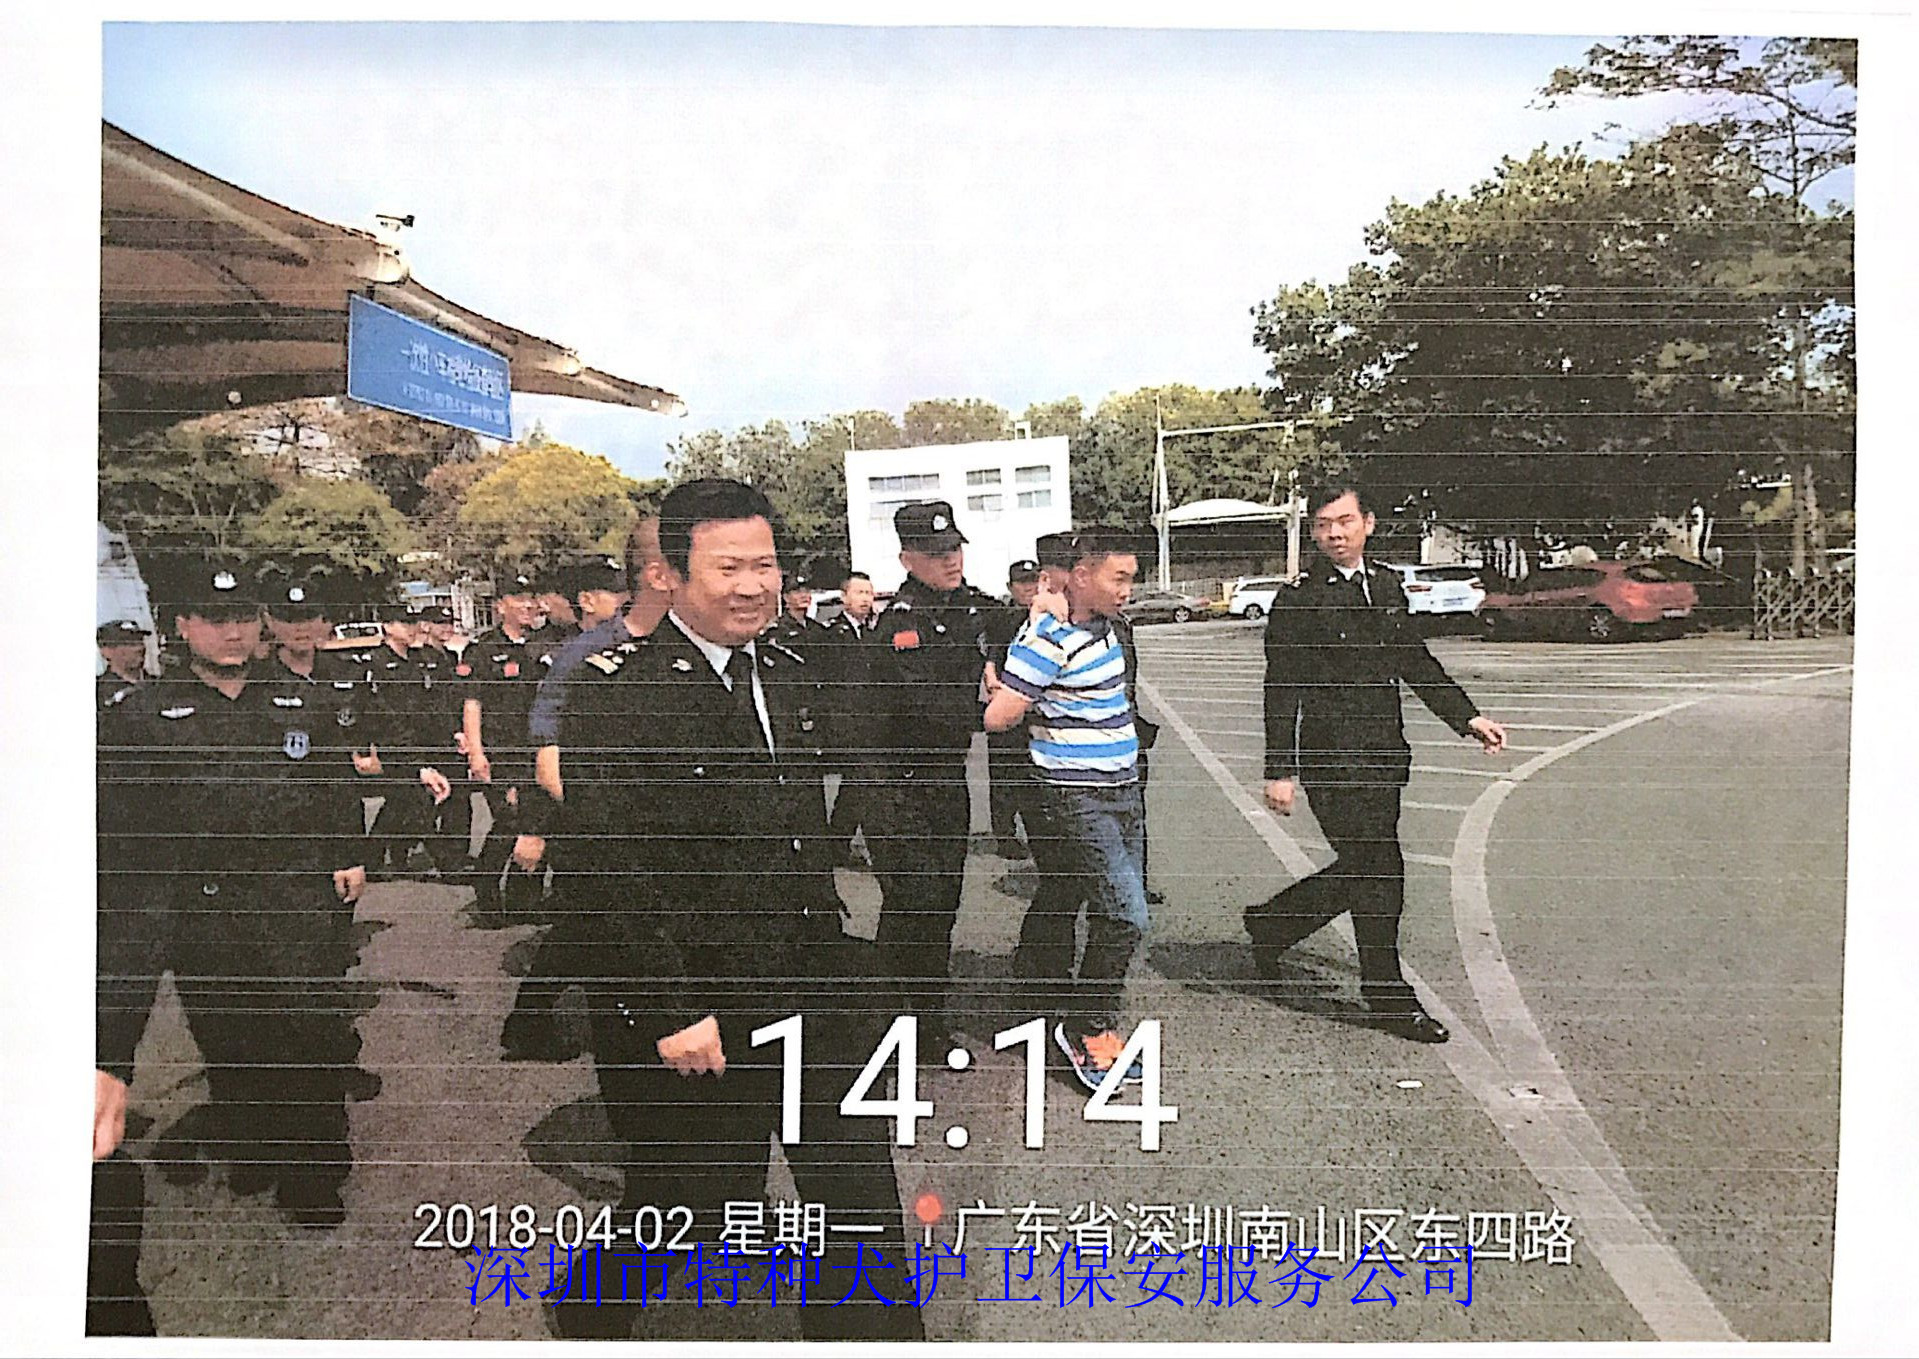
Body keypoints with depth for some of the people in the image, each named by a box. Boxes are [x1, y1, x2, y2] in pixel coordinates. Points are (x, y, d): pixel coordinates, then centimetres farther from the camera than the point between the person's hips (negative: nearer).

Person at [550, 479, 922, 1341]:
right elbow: (606, 871, -20)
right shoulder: (620, 697, -17)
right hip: (698, 1022, -6)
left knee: (862, 1200, 14)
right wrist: (672, 1015, -20)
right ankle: (587, 1311, 43)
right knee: (691, 1209, 13)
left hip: (819, 990, 6)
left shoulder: (786, 673, 7)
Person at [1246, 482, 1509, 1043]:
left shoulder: (1387, 587, 13)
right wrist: (1280, 772, -13)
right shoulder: (1298, 602, -7)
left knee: (1358, 871, 13)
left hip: (1382, 757, 7)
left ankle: (1271, 923, 34)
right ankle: (1389, 996, 11)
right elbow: (1282, 693, -9)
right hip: (1330, 759, -7)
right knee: (1379, 871, -4)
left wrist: (1467, 717, 16)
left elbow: (1416, 662, 21)